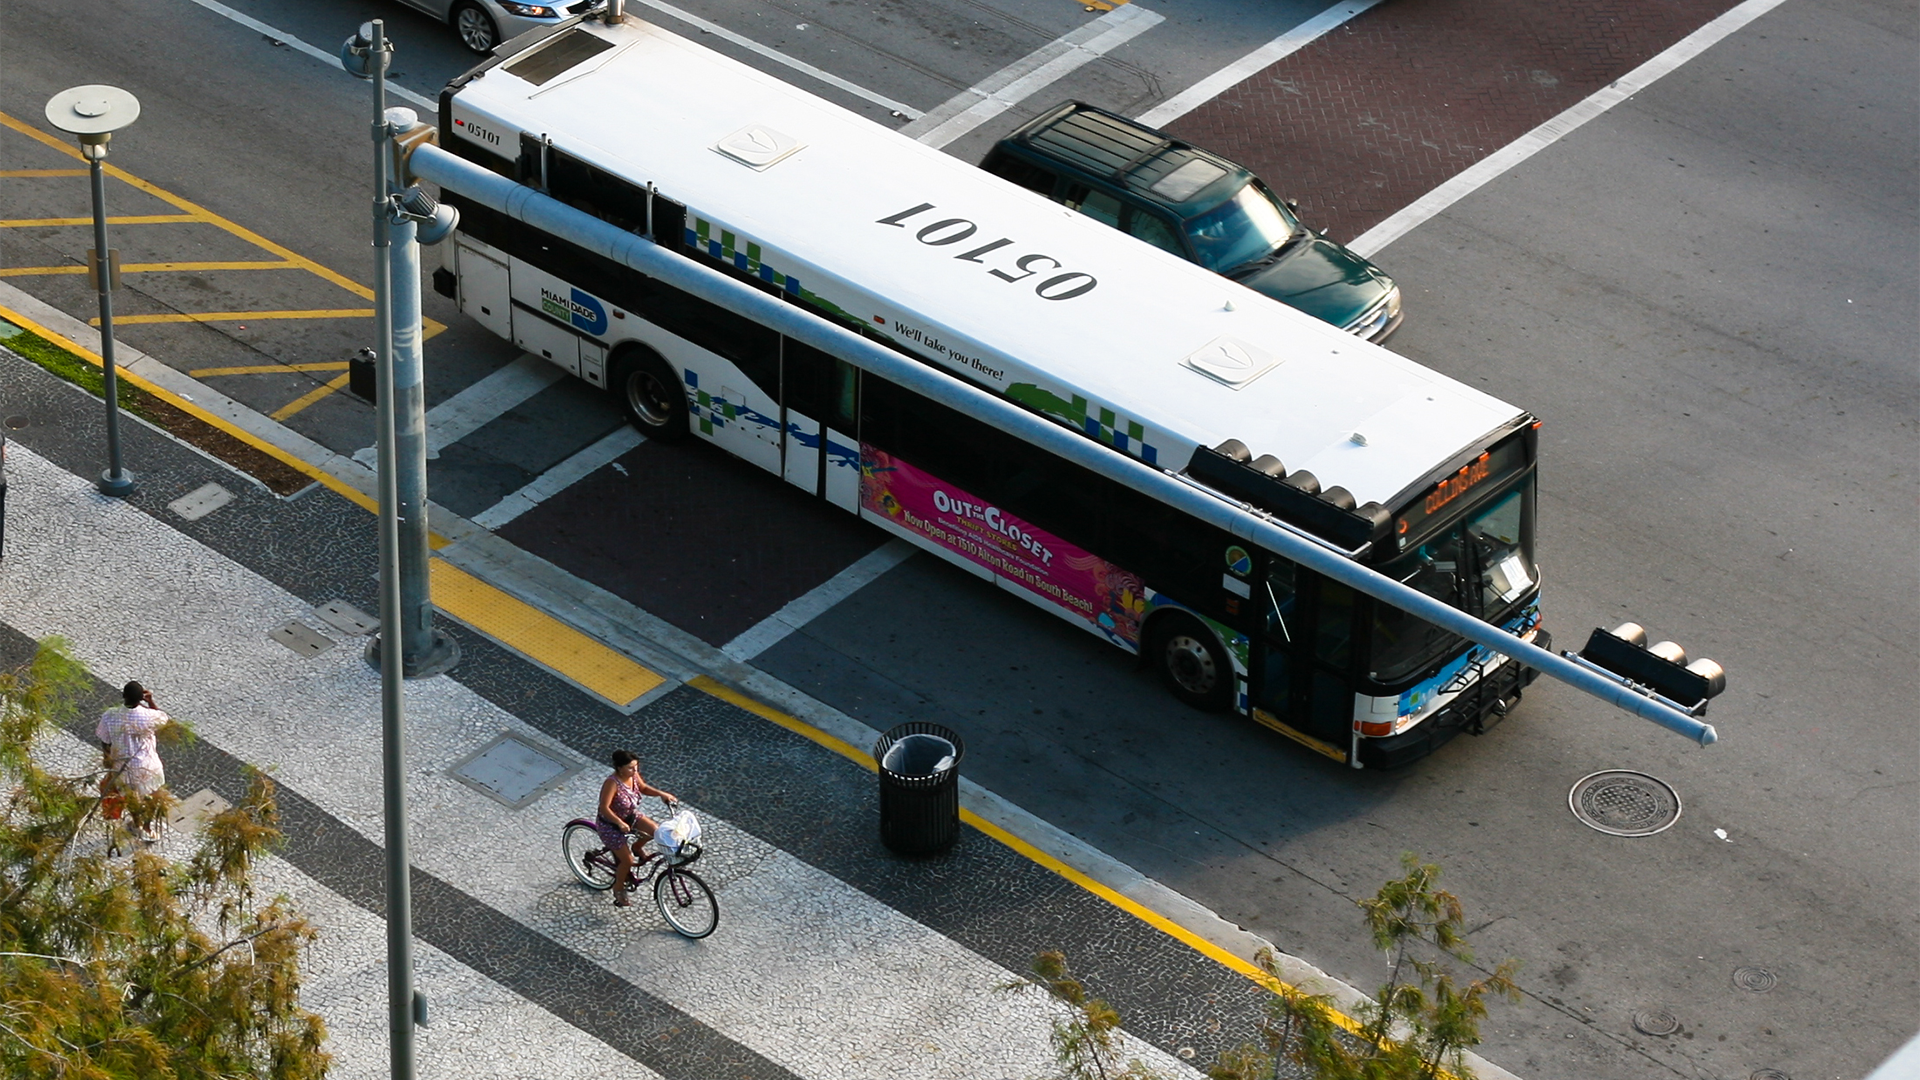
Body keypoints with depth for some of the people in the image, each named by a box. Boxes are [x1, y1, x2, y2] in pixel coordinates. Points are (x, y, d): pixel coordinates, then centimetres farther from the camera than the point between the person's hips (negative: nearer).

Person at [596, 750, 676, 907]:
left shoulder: (633, 776, -12)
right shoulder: (612, 783, -34)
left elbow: (643, 788, 8)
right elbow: (604, 808, -38)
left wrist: (662, 794, -6)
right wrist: (620, 823, -49)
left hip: (630, 816, 7)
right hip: (611, 825, -7)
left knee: (654, 831, -11)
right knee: (627, 861, -7)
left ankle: (636, 847, 20)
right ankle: (618, 889, 21)